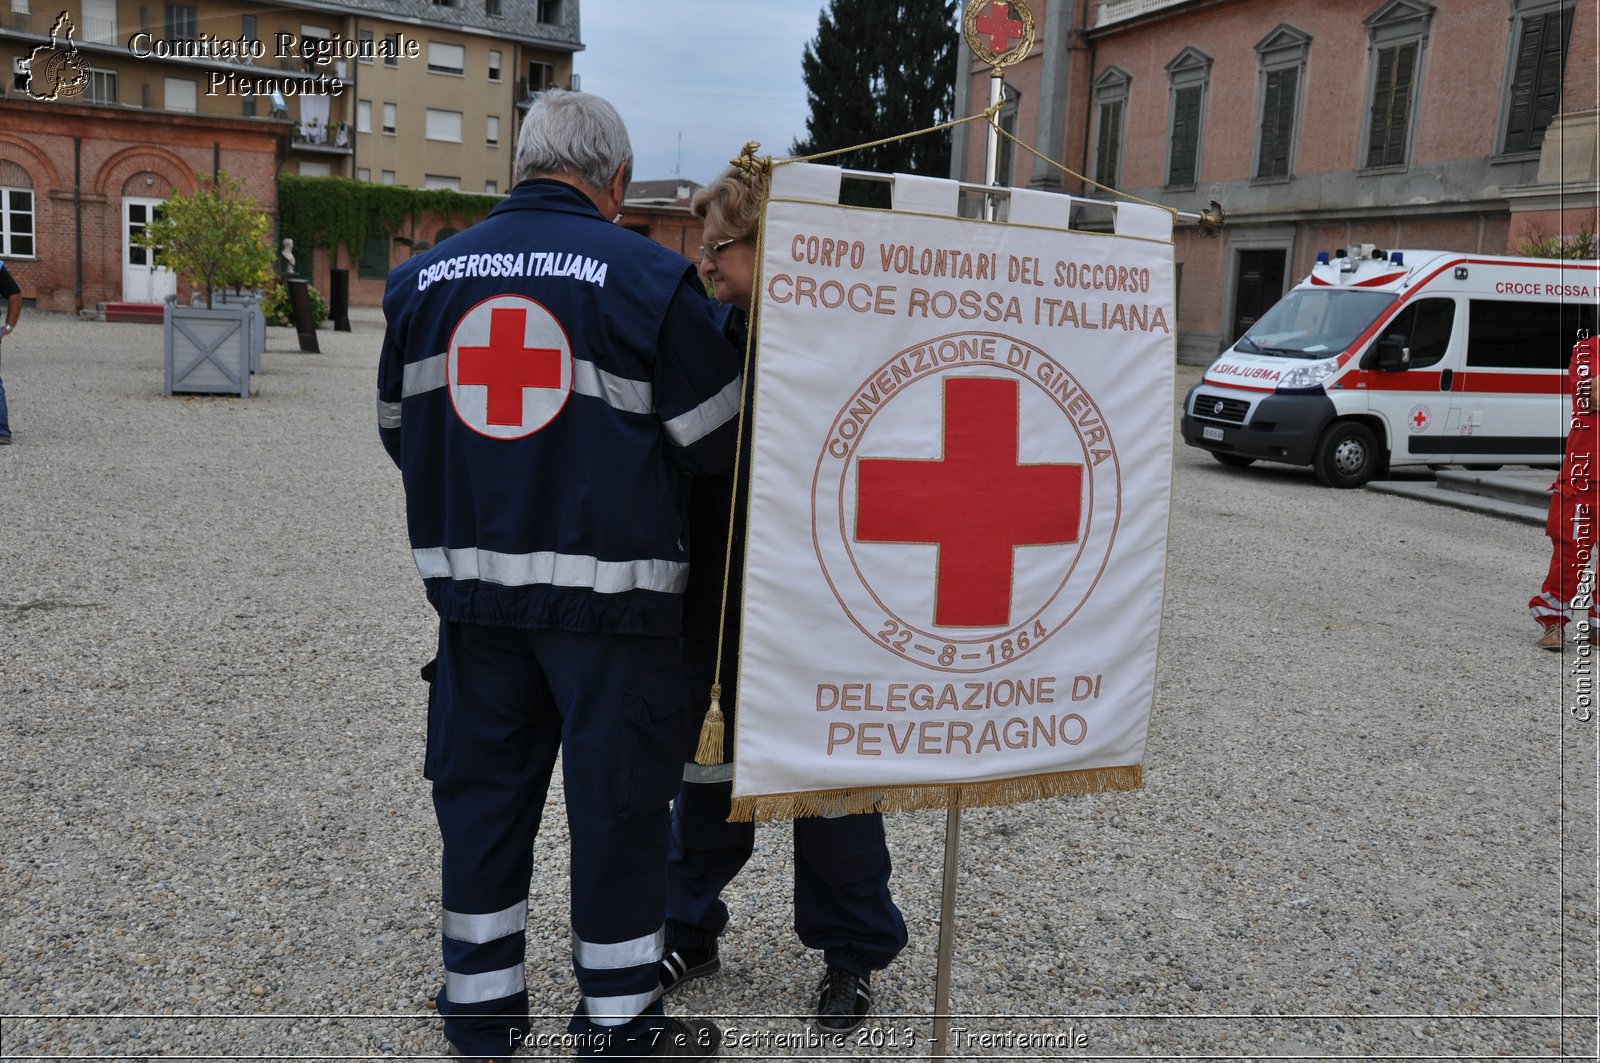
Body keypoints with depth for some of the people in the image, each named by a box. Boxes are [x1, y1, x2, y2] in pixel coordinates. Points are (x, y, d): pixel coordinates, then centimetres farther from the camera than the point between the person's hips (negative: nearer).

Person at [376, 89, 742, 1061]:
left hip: (473, 584, 5)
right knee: (618, 805, 8)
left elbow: (402, 431, 14)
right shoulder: (651, 278, -9)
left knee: (483, 790, 17)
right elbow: (720, 441, -5)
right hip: (610, 590, -4)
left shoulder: (425, 277, 6)